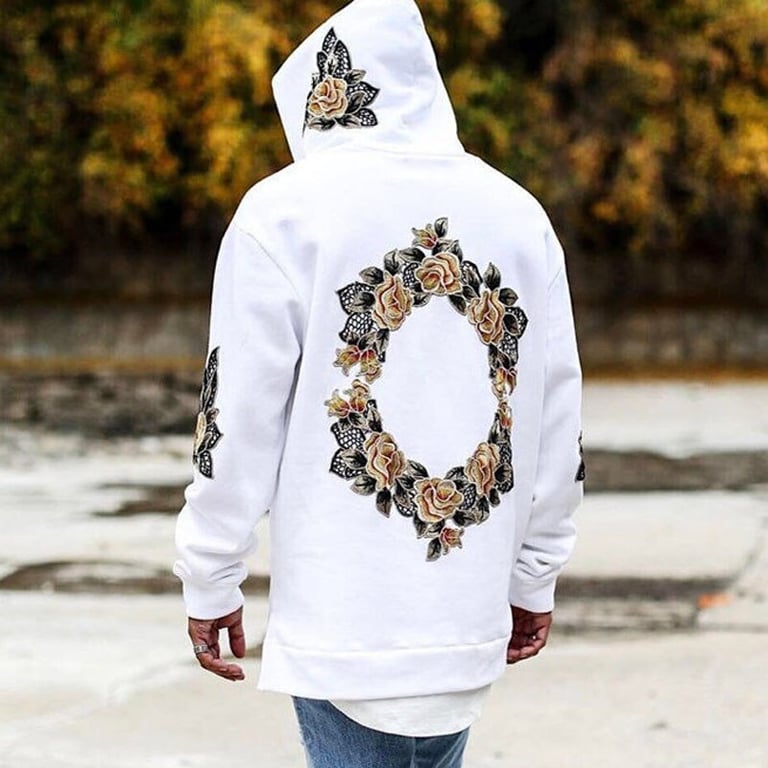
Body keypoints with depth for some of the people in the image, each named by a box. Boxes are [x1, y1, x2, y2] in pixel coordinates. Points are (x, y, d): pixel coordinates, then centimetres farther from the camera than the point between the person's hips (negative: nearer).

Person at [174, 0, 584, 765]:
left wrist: (209, 583, 3)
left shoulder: (287, 209, -5)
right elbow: (558, 423, 11)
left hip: (344, 622, -4)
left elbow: (239, 421, -6)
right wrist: (535, 580, 20)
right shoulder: (519, 214, 8)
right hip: (470, 617, 4)